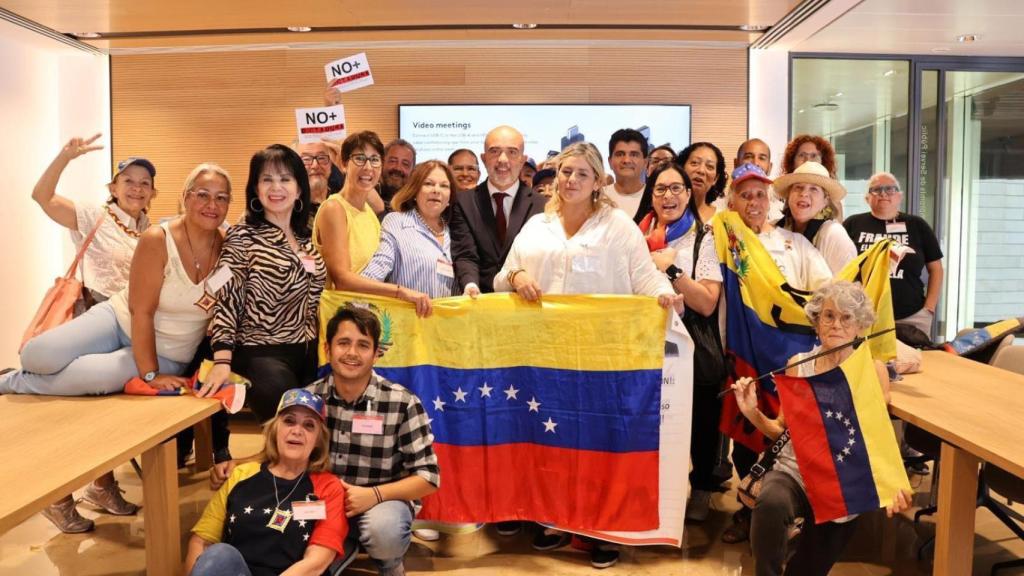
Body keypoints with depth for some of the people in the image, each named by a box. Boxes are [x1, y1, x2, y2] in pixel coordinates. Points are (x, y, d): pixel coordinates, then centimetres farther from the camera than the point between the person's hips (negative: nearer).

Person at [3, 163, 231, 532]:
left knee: (94, 377, -27)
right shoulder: (157, 240, -18)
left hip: (168, 353, 1)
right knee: (38, 356, -24)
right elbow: (141, 312, -19)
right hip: (121, 321, 0)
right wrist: (149, 375, -24)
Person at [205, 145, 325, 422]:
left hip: (309, 353, 6)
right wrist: (222, 361, -19)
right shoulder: (242, 236, -7)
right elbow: (226, 299, -10)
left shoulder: (308, 238, 10)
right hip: (261, 355, -6)